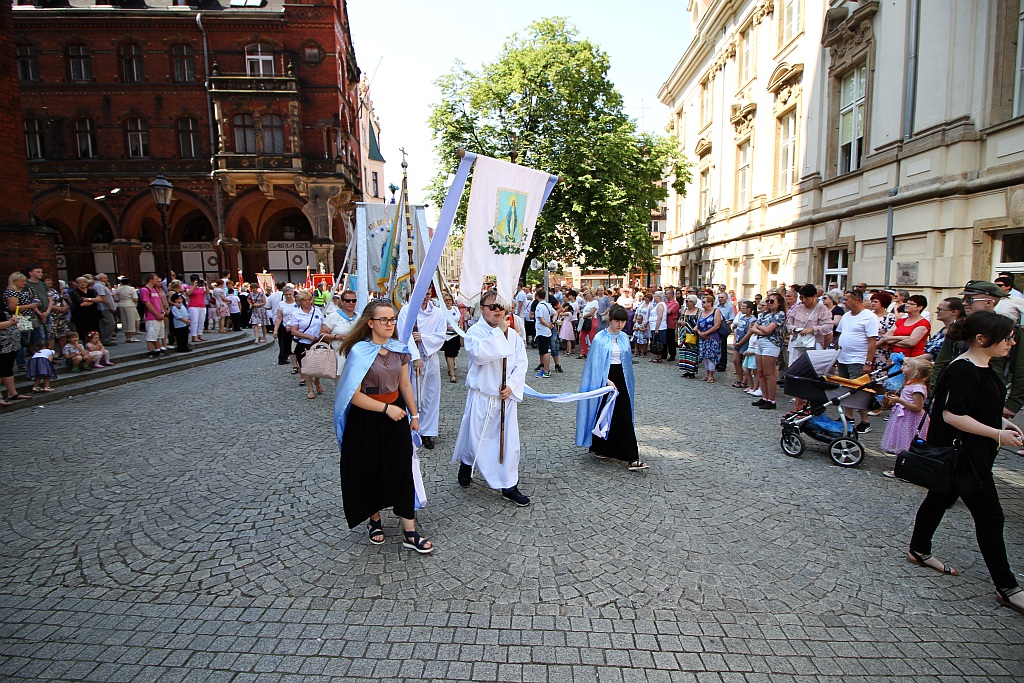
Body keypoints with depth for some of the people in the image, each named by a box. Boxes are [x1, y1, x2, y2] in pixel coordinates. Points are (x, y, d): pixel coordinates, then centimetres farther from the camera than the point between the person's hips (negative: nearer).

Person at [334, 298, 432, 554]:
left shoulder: (399, 348, 2)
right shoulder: (359, 351, -14)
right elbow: (354, 395, -17)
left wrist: (414, 414, 12)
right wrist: (386, 408, -19)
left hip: (396, 414, 4)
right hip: (366, 420, -4)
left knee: (402, 470, 3)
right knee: (369, 471, 10)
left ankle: (409, 531, 11)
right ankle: (374, 519, 36)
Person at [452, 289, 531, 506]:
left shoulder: (513, 335, 5)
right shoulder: (475, 331, -9)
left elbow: (521, 363, 3)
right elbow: (479, 353, -30)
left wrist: (511, 386, -10)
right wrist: (499, 332, -21)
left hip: (507, 396, 4)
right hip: (482, 396, -4)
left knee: (509, 439, 6)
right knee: (476, 436, 9)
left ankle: (509, 485, 18)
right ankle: (466, 463, 42)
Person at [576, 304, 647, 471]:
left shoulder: (624, 338, 8)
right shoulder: (600, 338, -8)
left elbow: (627, 361, 15)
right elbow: (596, 363, -10)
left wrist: (626, 381, 13)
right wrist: (607, 380, -19)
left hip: (621, 379, 4)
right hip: (604, 379, -4)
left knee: (624, 418, 0)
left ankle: (631, 457, 0)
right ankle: (599, 448, 26)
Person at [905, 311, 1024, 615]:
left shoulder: (982, 367, 9)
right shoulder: (964, 371, -23)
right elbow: (952, 415, -25)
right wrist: (997, 434, -21)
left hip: (974, 454, 10)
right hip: (963, 455, -10)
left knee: (941, 498, 19)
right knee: (989, 516, -2)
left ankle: (919, 551, 33)